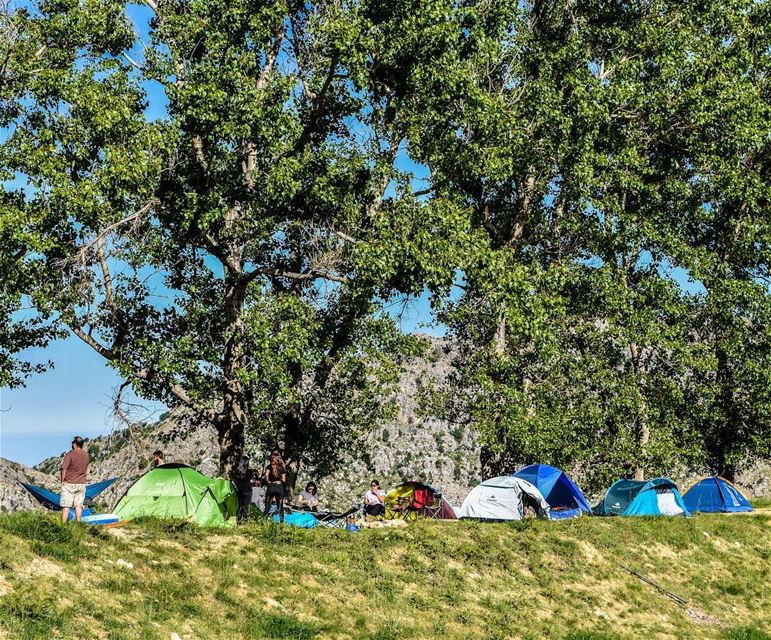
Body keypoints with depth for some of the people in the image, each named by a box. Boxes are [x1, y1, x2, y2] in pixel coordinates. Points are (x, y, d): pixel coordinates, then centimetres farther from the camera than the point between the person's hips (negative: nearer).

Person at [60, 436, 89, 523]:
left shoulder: (70, 454, -13)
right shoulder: (86, 455, 3)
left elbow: (64, 469, -13)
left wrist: (62, 481, -5)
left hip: (69, 484, -4)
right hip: (81, 484, 4)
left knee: (66, 506, 0)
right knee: (78, 505, 6)